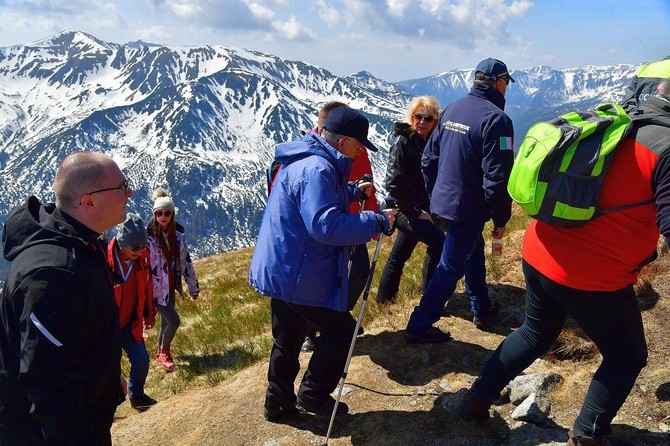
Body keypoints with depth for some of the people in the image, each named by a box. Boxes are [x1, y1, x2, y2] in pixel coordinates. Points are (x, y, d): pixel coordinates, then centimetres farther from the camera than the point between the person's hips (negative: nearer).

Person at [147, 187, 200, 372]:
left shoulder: (178, 233, -2)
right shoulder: (148, 235, -19)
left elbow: (186, 261, 6)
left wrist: (193, 287, 11)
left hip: (171, 285, 5)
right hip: (155, 287, -5)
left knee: (166, 321, 16)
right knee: (174, 320, -7)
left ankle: (161, 352, 40)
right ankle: (164, 352, 18)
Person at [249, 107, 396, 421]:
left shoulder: (308, 160, 11)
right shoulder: (315, 169, -24)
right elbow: (326, 225, -34)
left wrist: (354, 192, 16)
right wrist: (377, 222, -25)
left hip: (280, 271, 10)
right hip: (299, 275, -10)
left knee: (287, 340, 20)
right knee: (340, 330, 7)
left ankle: (278, 402, 33)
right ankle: (312, 396, 18)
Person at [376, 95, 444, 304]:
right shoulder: (403, 142, -14)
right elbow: (393, 184, -19)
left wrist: (424, 210, 2)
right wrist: (415, 212, -16)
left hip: (418, 210, 7)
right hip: (404, 209, -7)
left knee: (399, 254, 16)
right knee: (438, 241, -19)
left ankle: (384, 299, 31)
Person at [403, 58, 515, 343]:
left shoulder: (451, 110, 5)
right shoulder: (495, 119, -18)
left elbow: (428, 159, 10)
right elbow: (496, 178, -21)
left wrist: (434, 195, 20)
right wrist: (501, 218, -9)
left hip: (442, 201, 8)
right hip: (468, 209, -8)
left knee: (473, 252, 25)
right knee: (450, 268, 3)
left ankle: (482, 309, 41)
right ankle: (419, 326, 10)